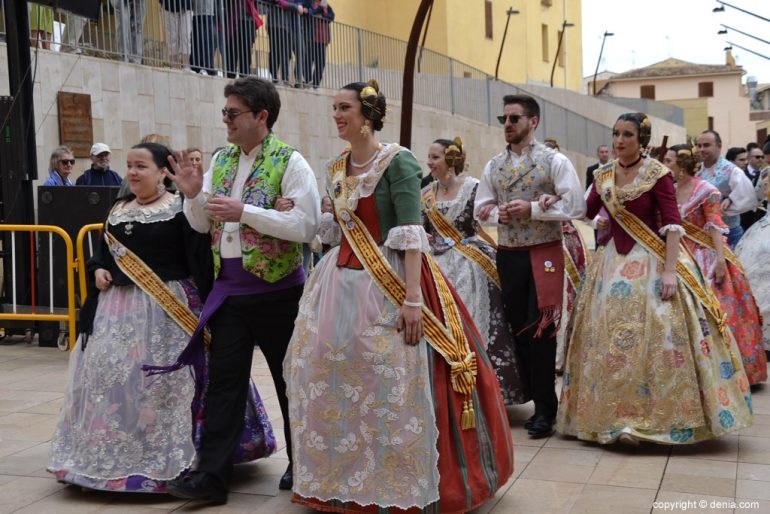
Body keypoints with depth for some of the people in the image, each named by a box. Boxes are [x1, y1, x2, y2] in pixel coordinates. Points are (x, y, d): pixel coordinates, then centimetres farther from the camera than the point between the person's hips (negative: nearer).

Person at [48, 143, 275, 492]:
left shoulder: (180, 210, -8)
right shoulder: (118, 209, 13)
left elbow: (199, 259, -14)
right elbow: (103, 251, 22)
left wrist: (204, 307, -22)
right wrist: (98, 270, 1)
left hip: (166, 308, -7)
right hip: (117, 306, 7)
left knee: (163, 380, -5)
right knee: (109, 376, 9)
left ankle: (166, 459, 7)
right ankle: (113, 455, 24)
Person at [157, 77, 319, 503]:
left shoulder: (290, 163, -10)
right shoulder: (221, 161, 9)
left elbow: (306, 226, -20)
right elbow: (203, 224, 14)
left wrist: (245, 211, -23)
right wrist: (193, 195, -6)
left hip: (276, 290, -5)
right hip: (229, 290, 5)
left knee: (289, 380, 10)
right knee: (223, 381, 3)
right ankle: (212, 475, 7)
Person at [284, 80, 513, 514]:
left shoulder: (398, 162, -11)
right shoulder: (336, 169, 11)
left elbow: (411, 235, -18)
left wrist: (412, 297, -25)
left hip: (391, 283, -8)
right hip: (343, 283, 8)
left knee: (393, 385, -4)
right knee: (330, 381, 12)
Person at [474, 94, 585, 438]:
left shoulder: (554, 161, -3)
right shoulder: (493, 166, 10)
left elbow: (575, 206, -10)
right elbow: (480, 208, 12)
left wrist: (532, 209, -17)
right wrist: (498, 213, -9)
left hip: (544, 254, -5)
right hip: (508, 255, 5)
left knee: (540, 330, -7)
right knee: (519, 329, 8)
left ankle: (545, 410, 4)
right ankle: (539, 402, 21)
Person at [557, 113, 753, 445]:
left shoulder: (657, 174, -9)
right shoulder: (603, 176, 7)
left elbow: (673, 224, -14)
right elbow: (585, 212, 7)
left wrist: (670, 270, -22)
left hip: (650, 263, -5)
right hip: (613, 263, 6)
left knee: (654, 342, -5)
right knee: (609, 343, 8)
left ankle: (657, 418, 8)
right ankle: (618, 416, 20)